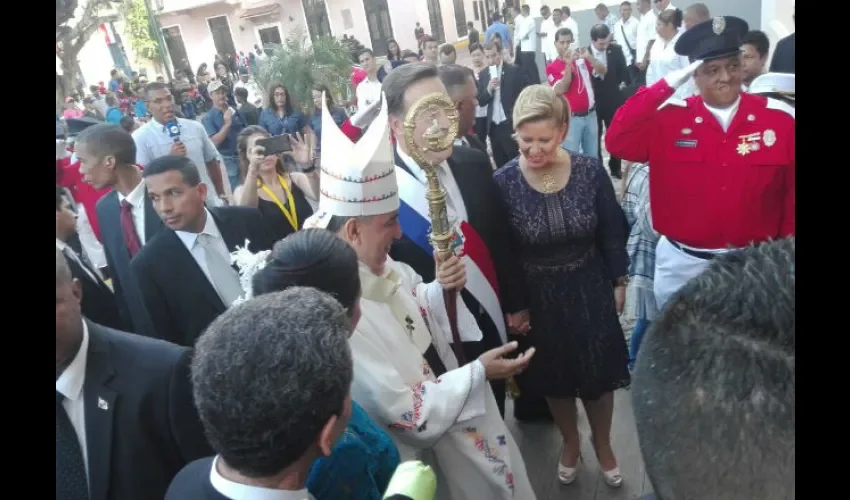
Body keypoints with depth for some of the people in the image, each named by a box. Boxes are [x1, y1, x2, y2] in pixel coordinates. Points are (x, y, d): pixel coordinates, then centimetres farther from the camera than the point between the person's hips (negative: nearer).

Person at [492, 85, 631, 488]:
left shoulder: (590, 171, -14)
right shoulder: (503, 183, -18)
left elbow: (612, 233, -2)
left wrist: (619, 282, 5)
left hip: (590, 290, 1)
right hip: (538, 299, 0)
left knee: (600, 373, 16)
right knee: (555, 378, 20)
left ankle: (602, 444, 47)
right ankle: (570, 442, 49)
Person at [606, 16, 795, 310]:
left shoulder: (779, 118, -6)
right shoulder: (669, 117, -8)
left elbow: (792, 192, 0)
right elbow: (617, 142, -22)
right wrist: (666, 85, -23)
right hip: (682, 263, 0)